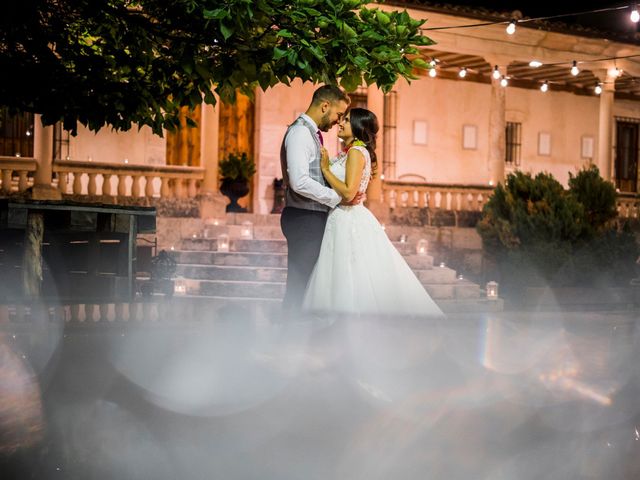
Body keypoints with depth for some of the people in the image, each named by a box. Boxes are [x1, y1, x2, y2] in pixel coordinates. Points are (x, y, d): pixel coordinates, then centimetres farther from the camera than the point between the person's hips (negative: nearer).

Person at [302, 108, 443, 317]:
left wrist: (325, 168, -15)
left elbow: (348, 192, -23)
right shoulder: (348, 152, 16)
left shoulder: (356, 151, -13)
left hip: (350, 221, -10)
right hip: (342, 221, 10)